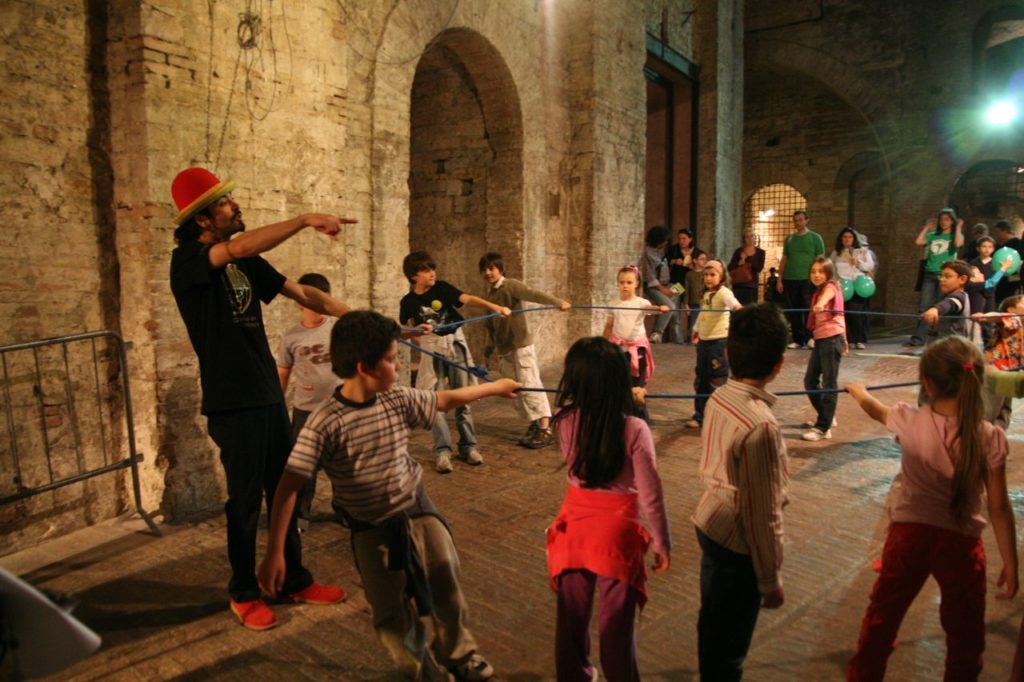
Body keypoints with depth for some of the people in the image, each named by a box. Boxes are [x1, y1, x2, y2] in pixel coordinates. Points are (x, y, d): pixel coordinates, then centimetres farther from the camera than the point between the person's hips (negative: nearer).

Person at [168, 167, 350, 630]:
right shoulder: (187, 260, -10)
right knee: (246, 500, 3)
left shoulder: (247, 262, 11)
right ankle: (243, 594, 24)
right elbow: (239, 246, -30)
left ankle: (295, 581, 29)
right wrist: (306, 220, -28)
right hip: (231, 402, -7)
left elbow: (301, 293, 11)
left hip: (269, 395, 7)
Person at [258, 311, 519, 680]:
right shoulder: (324, 423, -24)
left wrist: (494, 386, 17)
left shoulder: (398, 400, -9)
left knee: (448, 592, 11)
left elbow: (448, 399, 7)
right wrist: (274, 552, -24)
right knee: (393, 616, 4)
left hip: (418, 511, 4)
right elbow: (289, 487, -22)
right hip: (372, 531, -4)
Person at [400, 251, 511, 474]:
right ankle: (442, 451, 3)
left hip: (456, 344, 0)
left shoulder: (441, 287, -7)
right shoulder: (408, 302, -4)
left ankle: (468, 446, 16)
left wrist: (494, 307, -32)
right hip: (432, 350, 0)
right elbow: (411, 330, 5)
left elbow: (468, 299, -19)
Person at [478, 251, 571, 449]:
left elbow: (534, 294, -27)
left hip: (520, 344, -7)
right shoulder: (488, 295, 12)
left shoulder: (511, 286, -11)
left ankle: (546, 430, -6)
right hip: (503, 348, 8)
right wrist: (492, 347, 22)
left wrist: (558, 302, -41)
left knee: (530, 386, -9)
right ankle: (535, 424, 19)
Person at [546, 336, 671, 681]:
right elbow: (651, 496, -15)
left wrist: (627, 402, 14)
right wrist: (662, 543, -2)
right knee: (617, 621, 16)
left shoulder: (565, 422, -14)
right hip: (616, 531, -3)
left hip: (575, 526, 4)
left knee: (572, 614, 22)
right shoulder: (635, 430, -22)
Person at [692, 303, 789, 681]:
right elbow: (762, 514, -24)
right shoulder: (760, 426, -30)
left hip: (709, 521, 8)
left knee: (713, 622, 28)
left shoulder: (719, 398, -6)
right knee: (729, 639, 15)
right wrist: (770, 579, -10)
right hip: (737, 540, -8)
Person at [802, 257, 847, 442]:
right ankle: (826, 417, 30)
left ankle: (823, 428, -4)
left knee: (829, 384, -6)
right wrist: (844, 340, 26)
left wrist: (821, 304, -57)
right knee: (810, 380, 13)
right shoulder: (817, 291, 17)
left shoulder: (830, 287, -7)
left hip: (832, 339, -9)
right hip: (820, 340, 9)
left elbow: (827, 296, -34)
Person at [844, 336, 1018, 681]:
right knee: (965, 632, 20)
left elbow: (873, 407, 11)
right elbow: (999, 509, -10)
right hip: (961, 541, -1)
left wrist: (857, 390, 33)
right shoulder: (990, 438, -14)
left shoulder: (910, 422, -13)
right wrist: (1010, 563, 1)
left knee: (882, 614, 20)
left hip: (908, 533, 1)